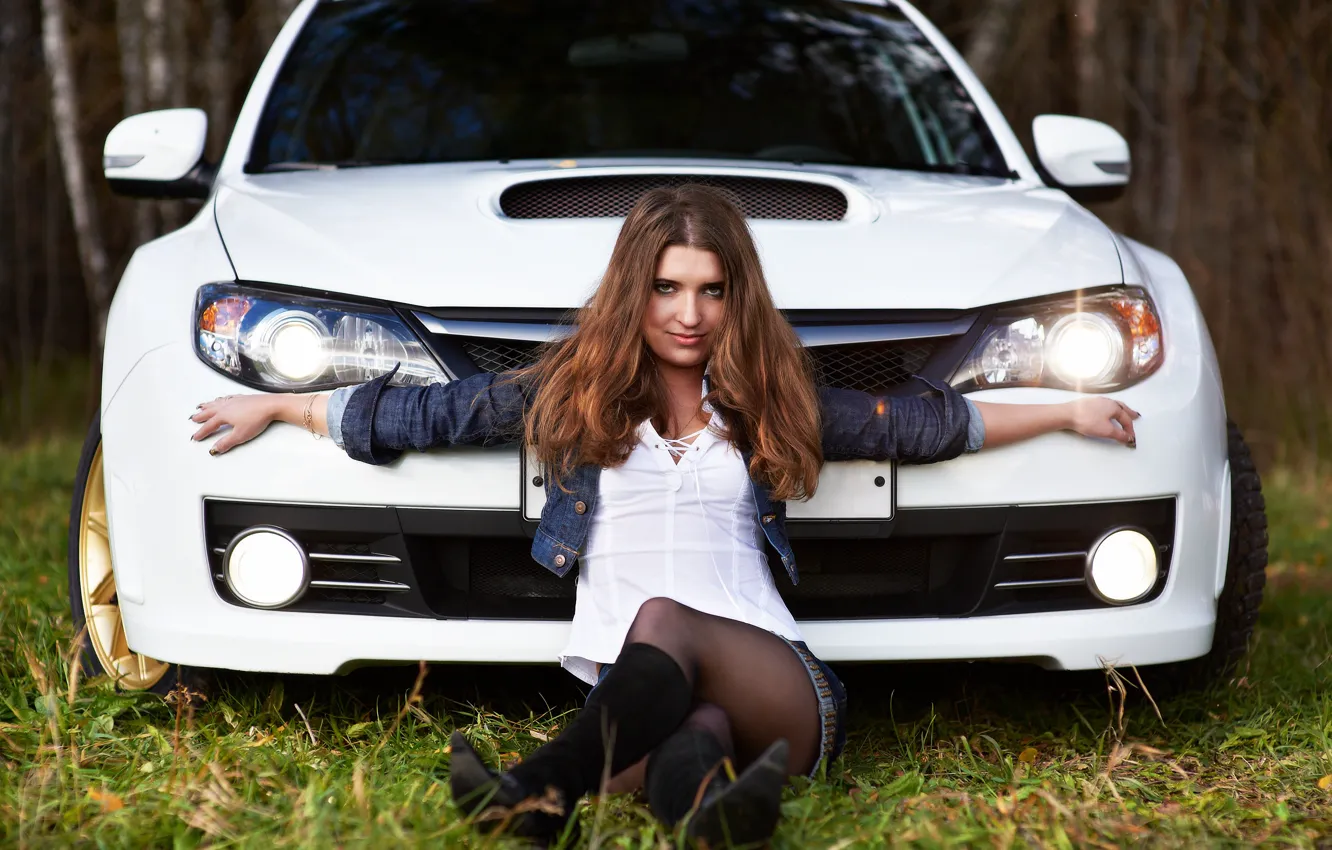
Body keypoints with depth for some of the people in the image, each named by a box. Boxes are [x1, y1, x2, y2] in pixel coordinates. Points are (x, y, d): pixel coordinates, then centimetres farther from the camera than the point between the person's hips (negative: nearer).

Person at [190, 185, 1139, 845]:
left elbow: (924, 423, 27)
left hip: (783, 688, -1)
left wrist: (1068, 411, 31)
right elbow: (419, 414, 22)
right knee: (683, 735, -37)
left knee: (666, 626, -36)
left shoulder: (769, 403, 19)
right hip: (632, 694, 1)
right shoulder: (572, 392, 16)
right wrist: (275, 405, 27)